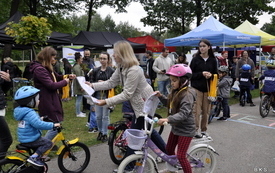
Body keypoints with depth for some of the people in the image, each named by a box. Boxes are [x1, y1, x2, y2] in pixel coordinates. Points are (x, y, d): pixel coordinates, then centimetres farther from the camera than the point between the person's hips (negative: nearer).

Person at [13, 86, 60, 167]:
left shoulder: (22, 111, 8)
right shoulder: (30, 113, -24)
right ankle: (34, 157, -12)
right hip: (30, 140, -10)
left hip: (24, 139, 10)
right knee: (48, 143, -8)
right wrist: (53, 125, -31)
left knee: (41, 140, 25)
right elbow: (39, 124, -36)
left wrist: (40, 119, 30)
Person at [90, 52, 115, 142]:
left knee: (105, 116, 3)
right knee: (98, 116, 10)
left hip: (107, 96, -4)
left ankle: (105, 134, 19)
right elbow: (91, 82, 7)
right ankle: (100, 132, 29)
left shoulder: (111, 71, -5)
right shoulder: (95, 70, 8)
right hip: (97, 95, 4)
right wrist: (98, 83, -12)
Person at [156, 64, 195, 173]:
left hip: (185, 130, -9)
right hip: (176, 127, 9)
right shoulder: (175, 92, 4)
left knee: (181, 156, -5)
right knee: (169, 149, 21)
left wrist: (168, 119, -47)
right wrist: (161, 96, 4)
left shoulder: (187, 95, -24)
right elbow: (170, 104, 20)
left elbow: (183, 113, -35)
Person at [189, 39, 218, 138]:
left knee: (206, 111, 7)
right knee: (197, 110, -6)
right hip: (197, 88, -2)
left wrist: (211, 75, -9)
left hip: (208, 88, 3)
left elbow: (216, 74, 13)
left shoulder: (213, 60, 8)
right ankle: (195, 130, 3)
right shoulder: (195, 59, 2)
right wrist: (201, 74, -15)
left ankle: (204, 130, 20)